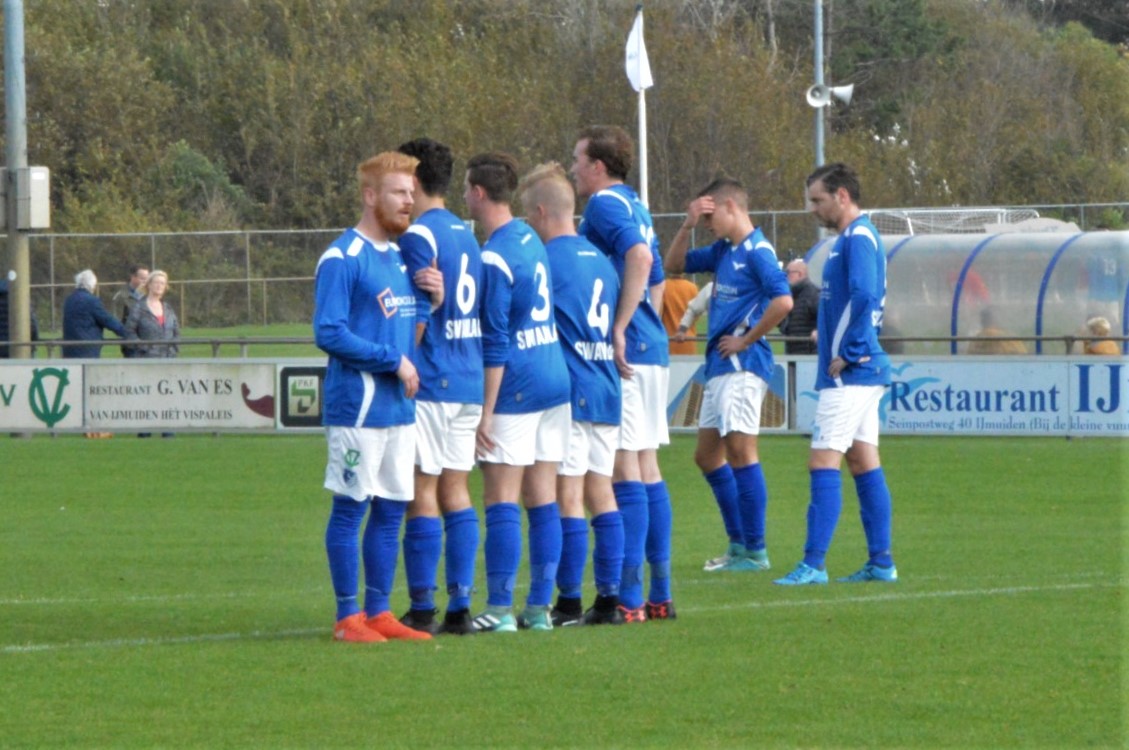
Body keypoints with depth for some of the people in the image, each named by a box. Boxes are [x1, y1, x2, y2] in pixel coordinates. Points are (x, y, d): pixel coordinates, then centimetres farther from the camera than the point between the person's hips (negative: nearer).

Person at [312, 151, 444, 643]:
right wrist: (393, 360, -16)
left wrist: (434, 297, 2)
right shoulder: (342, 259, -10)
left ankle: (378, 612, 15)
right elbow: (329, 333, -17)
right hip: (357, 408, -8)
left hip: (400, 408, 8)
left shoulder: (400, 256, 15)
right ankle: (348, 617, 2)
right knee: (349, 510, -2)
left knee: (391, 511, 9)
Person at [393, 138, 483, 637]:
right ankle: (460, 607, 7)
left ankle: (421, 610, -4)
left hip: (429, 385, -8)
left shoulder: (419, 236, -11)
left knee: (422, 492, -4)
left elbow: (418, 315, -15)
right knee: (455, 490, 9)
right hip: (467, 383, 8)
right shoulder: (466, 235, 14)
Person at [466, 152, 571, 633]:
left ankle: (499, 609, -7)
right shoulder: (530, 239, 12)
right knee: (543, 499, 8)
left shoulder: (494, 257, -13)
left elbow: (495, 342, -15)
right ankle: (540, 607, 9)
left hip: (515, 389, -8)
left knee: (501, 501, -5)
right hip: (556, 381, 8)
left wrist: (485, 411, -12)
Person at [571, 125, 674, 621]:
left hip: (623, 357, -10)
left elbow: (639, 255, -26)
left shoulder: (605, 205, -10)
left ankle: (629, 598, -11)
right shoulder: (634, 206, 19)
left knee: (625, 472, -9)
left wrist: (619, 330, -24)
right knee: (648, 470, 12)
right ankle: (659, 594, 14)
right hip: (652, 352, 10)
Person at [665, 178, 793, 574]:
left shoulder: (757, 252, -12)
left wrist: (746, 339, -15)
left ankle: (756, 552, -8)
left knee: (740, 451, -10)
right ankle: (739, 544, 18)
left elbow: (783, 301, -24)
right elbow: (674, 264, 25)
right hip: (720, 365, 10)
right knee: (707, 455, 13)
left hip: (742, 365, -10)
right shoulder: (723, 251, 15)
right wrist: (687, 225, 10)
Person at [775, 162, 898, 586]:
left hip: (849, 375, -10)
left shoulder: (858, 239, -14)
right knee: (864, 463, 11)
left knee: (824, 462, -10)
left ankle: (814, 564, -12)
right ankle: (881, 562, 12)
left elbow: (864, 297, -26)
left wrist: (846, 354, -20)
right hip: (863, 372, 10)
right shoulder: (855, 238, 17)